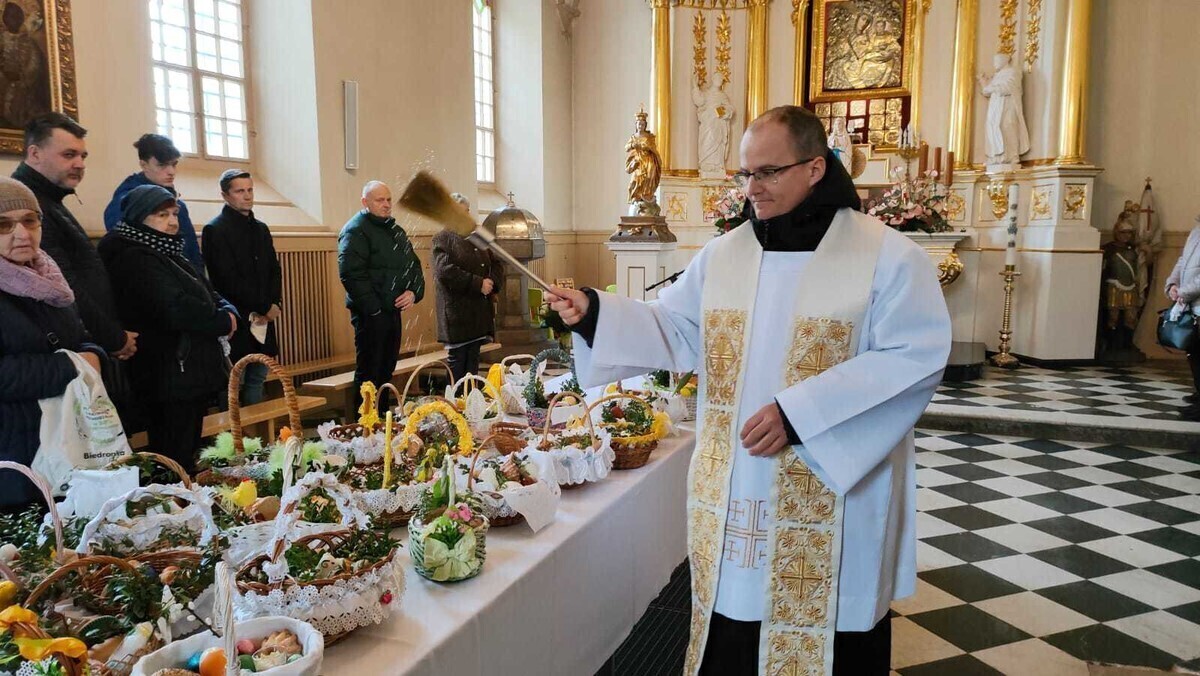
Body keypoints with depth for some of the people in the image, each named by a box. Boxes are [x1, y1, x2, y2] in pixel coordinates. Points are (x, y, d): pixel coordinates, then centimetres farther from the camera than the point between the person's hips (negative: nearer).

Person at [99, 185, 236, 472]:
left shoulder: (168, 254, 18)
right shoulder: (134, 259, -13)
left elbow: (208, 295, 17)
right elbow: (175, 310, -24)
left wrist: (228, 312, -5)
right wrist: (223, 322, -10)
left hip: (193, 375, 10)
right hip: (171, 380, -10)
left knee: (188, 454, 16)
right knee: (175, 463, -6)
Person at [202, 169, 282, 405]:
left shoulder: (261, 229, 16)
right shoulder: (215, 229, -7)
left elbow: (274, 271, 15)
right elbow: (229, 280, -14)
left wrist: (275, 304, -3)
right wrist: (265, 307, -10)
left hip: (262, 321, 7)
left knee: (256, 381, 12)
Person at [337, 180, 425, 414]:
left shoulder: (396, 230, 18)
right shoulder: (355, 230, -9)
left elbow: (414, 265, 21)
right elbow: (351, 273, -19)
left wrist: (413, 292, 1)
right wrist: (373, 307, -20)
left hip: (394, 311, 8)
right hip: (371, 314, -8)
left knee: (386, 370, 15)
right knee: (369, 371, -4)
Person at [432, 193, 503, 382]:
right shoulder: (442, 239, -4)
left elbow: (497, 264, 17)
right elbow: (445, 271, -18)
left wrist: (492, 283, -5)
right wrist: (478, 284, -19)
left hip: (480, 310, 7)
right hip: (457, 311, -6)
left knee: (473, 360, 12)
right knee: (457, 360, -2)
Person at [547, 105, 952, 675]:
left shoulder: (887, 256, -8)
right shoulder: (722, 254, 5)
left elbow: (916, 358, -15)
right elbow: (671, 330, 7)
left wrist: (800, 413, -23)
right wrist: (594, 312, -11)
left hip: (832, 494, -3)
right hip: (732, 492, 4)